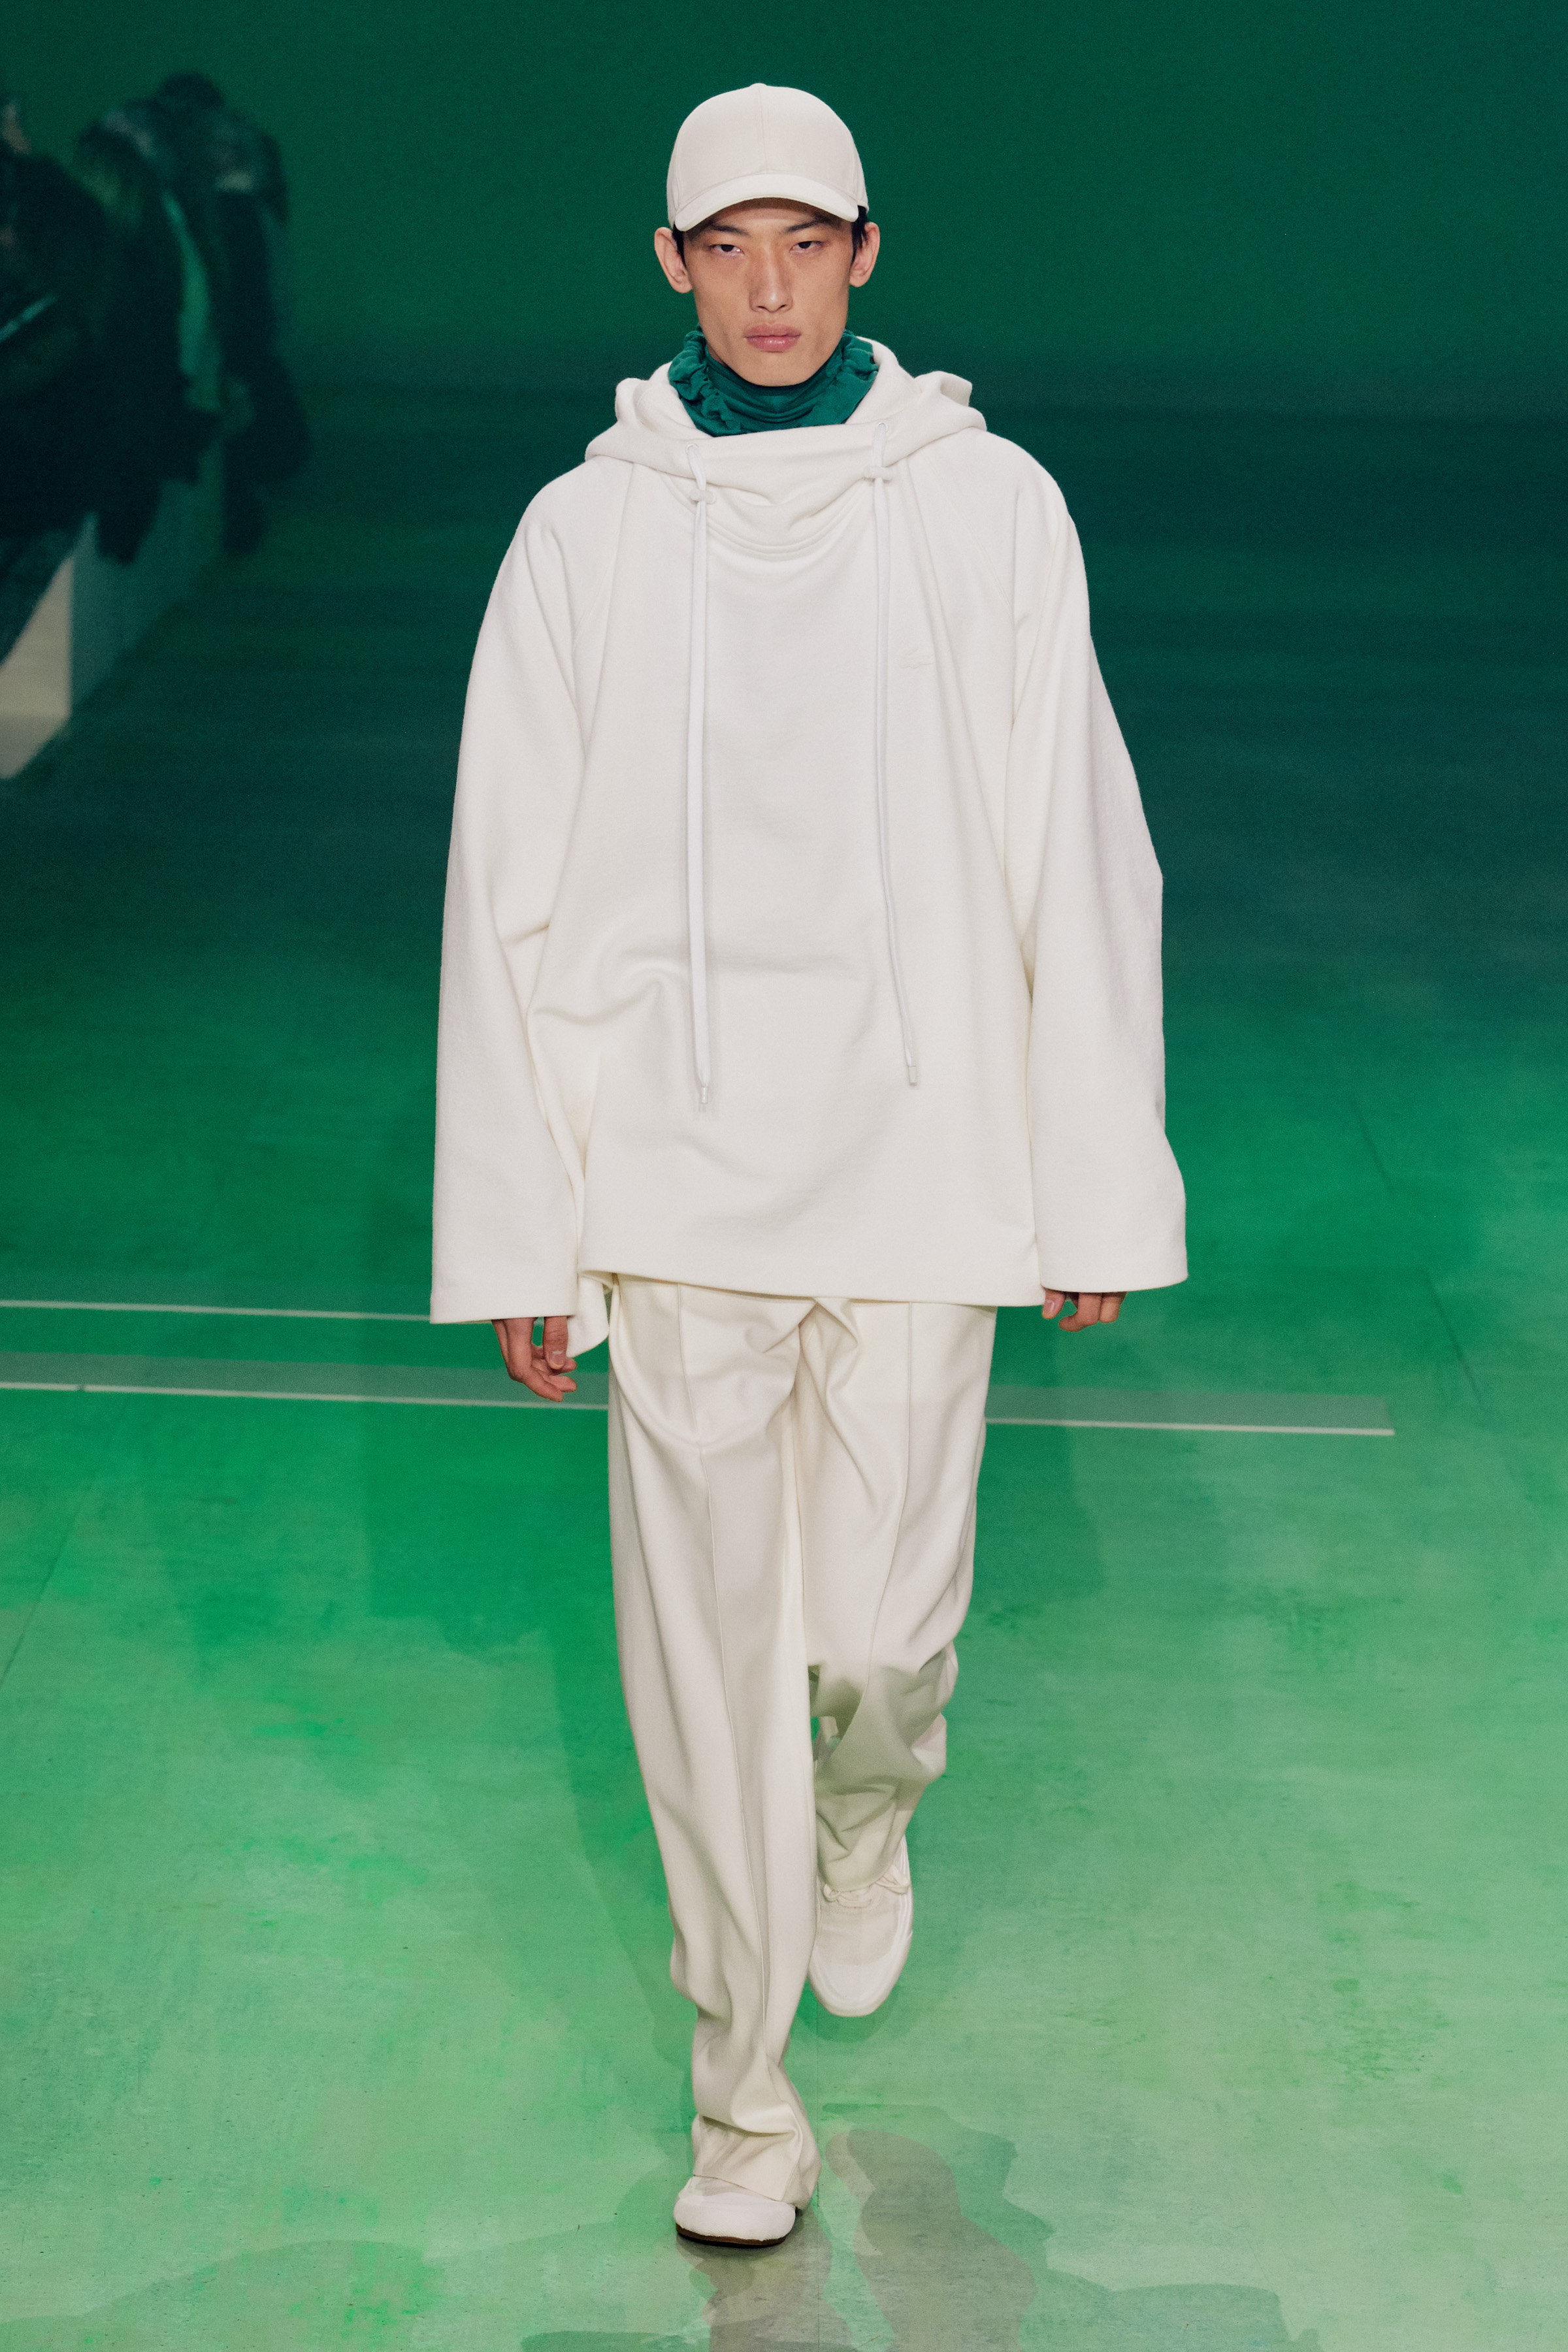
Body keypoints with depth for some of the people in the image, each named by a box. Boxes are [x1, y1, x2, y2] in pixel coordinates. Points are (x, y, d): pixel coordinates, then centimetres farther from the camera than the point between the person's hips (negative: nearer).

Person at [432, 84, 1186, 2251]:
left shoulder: (988, 508, -1)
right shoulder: (587, 535, 0)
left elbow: (1081, 871, 1)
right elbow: (512, 904, 2)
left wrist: (1102, 1188, 1)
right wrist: (520, 1235, 0)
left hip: (920, 1175, 0)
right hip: (678, 1181, 1)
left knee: (882, 1621, 5)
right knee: (706, 1646, 5)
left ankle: (870, 1818, 42)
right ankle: (744, 2086, 21)